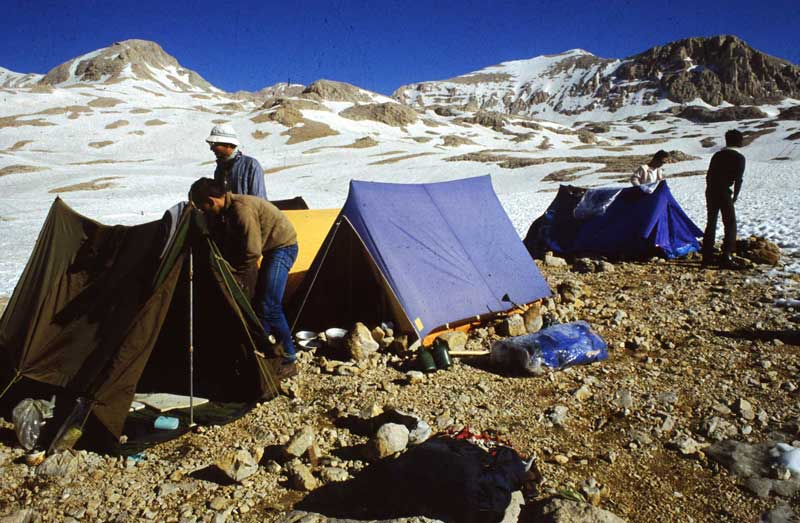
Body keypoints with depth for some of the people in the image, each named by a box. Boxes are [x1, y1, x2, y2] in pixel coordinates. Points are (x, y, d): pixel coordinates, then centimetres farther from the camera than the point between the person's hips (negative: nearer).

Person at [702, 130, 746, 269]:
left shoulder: (717, 155, 13)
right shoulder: (739, 158, -3)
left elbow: (709, 175, 12)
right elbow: (738, 180, -7)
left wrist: (710, 193, 17)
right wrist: (735, 196, 5)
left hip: (711, 192, 6)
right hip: (724, 193, -6)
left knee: (711, 224, 13)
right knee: (730, 225, 1)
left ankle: (707, 256, 14)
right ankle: (726, 257, -6)